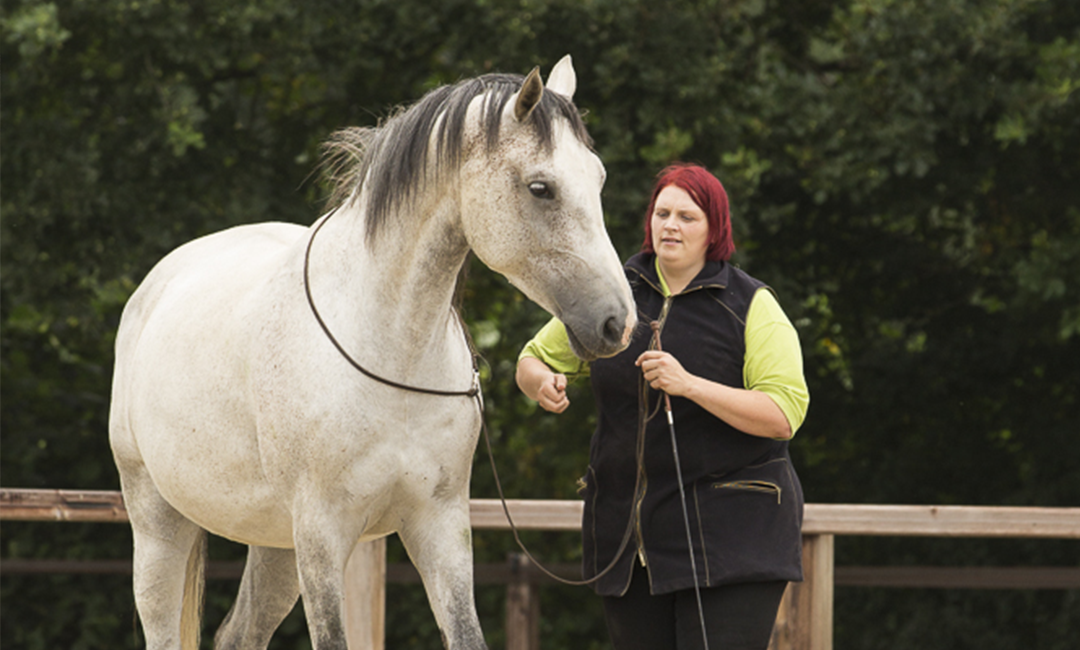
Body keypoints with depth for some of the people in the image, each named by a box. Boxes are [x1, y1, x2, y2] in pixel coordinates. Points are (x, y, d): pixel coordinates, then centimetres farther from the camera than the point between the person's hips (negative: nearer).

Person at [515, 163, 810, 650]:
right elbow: (532, 361, 19)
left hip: (730, 536, -4)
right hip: (627, 534, 5)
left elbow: (785, 414, -12)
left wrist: (689, 385, -23)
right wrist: (542, 383, -6)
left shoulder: (751, 307, -3)